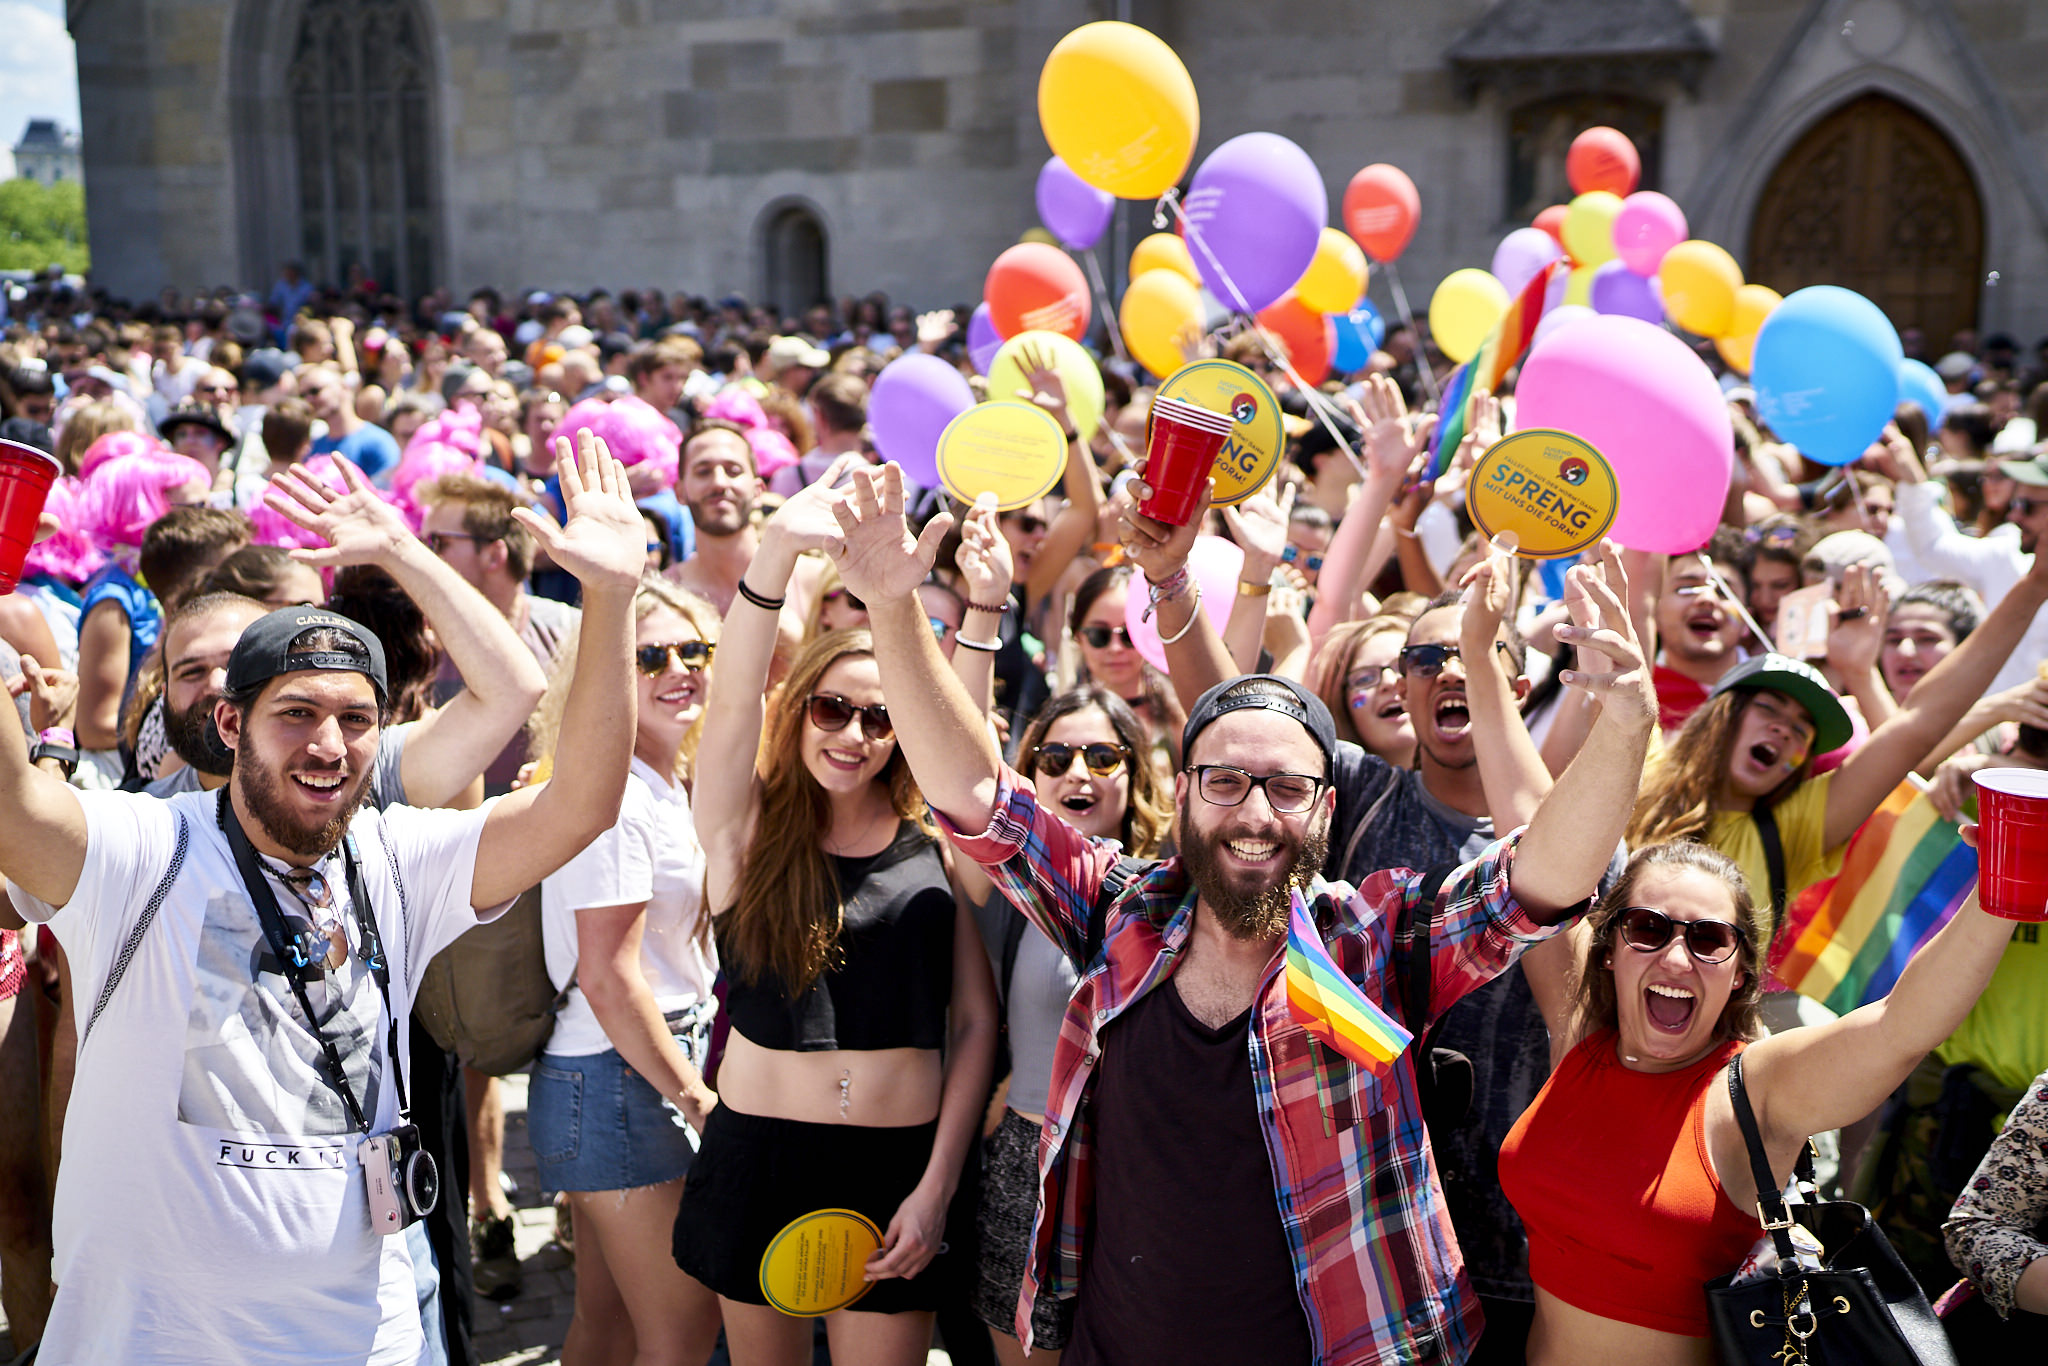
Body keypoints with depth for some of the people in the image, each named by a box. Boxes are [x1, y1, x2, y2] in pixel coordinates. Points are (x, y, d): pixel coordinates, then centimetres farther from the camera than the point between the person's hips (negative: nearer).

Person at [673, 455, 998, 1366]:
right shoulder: (746, 830, -2)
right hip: (758, 1153, 0)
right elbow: (733, 697, -21)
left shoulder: (937, 850, 0)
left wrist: (936, 1187, -6)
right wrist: (779, 548, -37)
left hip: (900, 1161, 0)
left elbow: (976, 1023, 1)